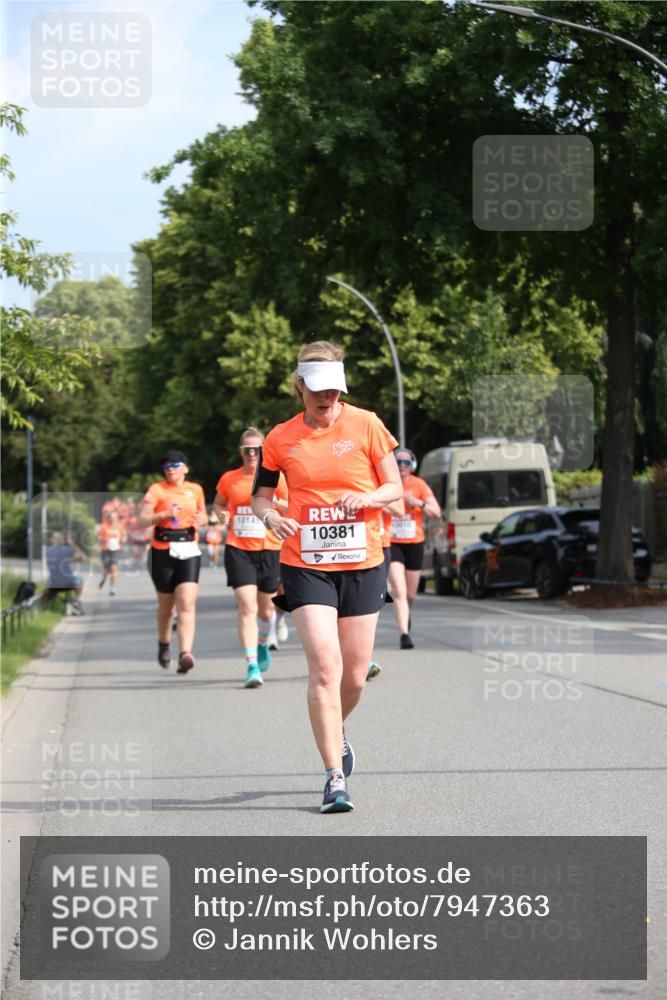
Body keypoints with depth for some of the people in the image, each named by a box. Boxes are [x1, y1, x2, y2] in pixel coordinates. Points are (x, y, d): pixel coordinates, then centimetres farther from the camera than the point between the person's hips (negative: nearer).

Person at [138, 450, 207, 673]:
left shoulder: (195, 490, 10)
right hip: (162, 552, -1)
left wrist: (201, 519, 1)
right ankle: (163, 645, 38)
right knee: (166, 605, 11)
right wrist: (164, 515, -24)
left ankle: (185, 653, -25)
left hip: (189, 552, 1)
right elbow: (142, 520, -8)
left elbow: (203, 516, 24)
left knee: (187, 603, -16)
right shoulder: (157, 489, 0)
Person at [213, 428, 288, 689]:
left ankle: (263, 645, 45)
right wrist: (221, 513, -2)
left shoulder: (274, 477, 1)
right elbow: (217, 503, 20)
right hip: (238, 550, -1)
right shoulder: (229, 479, 5)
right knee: (246, 605, -14)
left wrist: (273, 502, -13)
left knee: (265, 608, 13)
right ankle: (252, 666, -15)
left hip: (269, 549, 1)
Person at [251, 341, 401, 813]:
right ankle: (335, 777, -11)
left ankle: (335, 731, 40)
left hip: (363, 564, 1)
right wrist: (271, 516, -10)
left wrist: (367, 498, -18)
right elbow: (261, 493, 13)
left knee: (354, 675, 6)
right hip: (306, 565, -1)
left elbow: (395, 487, 4)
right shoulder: (281, 438, 2)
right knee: (325, 665, -15)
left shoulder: (365, 424, 0)